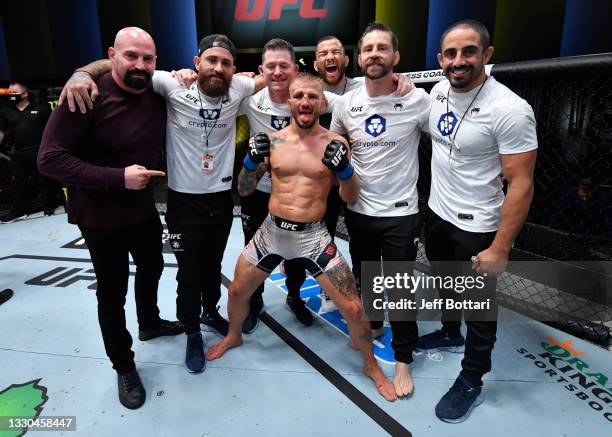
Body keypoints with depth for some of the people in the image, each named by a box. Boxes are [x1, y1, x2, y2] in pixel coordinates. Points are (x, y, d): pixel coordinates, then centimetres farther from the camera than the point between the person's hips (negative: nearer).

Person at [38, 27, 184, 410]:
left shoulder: (157, 96, -3)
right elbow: (50, 158, -24)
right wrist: (117, 177, -31)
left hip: (144, 210, 7)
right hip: (101, 218, -6)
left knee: (152, 269, 25)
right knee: (112, 293, 7)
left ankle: (150, 323, 54)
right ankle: (124, 367, 29)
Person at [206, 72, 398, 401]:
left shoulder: (335, 143, -5)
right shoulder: (272, 140, -1)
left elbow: (351, 199, -3)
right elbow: (244, 190, 5)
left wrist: (345, 169, -21)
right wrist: (251, 161, -13)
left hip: (313, 236, -2)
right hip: (272, 231, 2)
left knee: (353, 309, -4)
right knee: (237, 292, 15)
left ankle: (371, 365, 26)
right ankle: (234, 336, 49)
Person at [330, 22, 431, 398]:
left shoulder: (418, 100, -13)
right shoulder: (346, 103, -1)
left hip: (400, 213, -4)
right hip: (357, 210, 4)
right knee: (363, 275, 22)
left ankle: (403, 360, 25)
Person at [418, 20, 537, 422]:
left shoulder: (509, 109, -24)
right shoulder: (439, 91, -2)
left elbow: (521, 184, -22)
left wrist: (500, 249, -22)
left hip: (476, 227, -7)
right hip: (437, 213, 7)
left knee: (478, 306, 11)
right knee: (446, 283, 27)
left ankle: (471, 382, 32)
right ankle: (450, 333, 54)